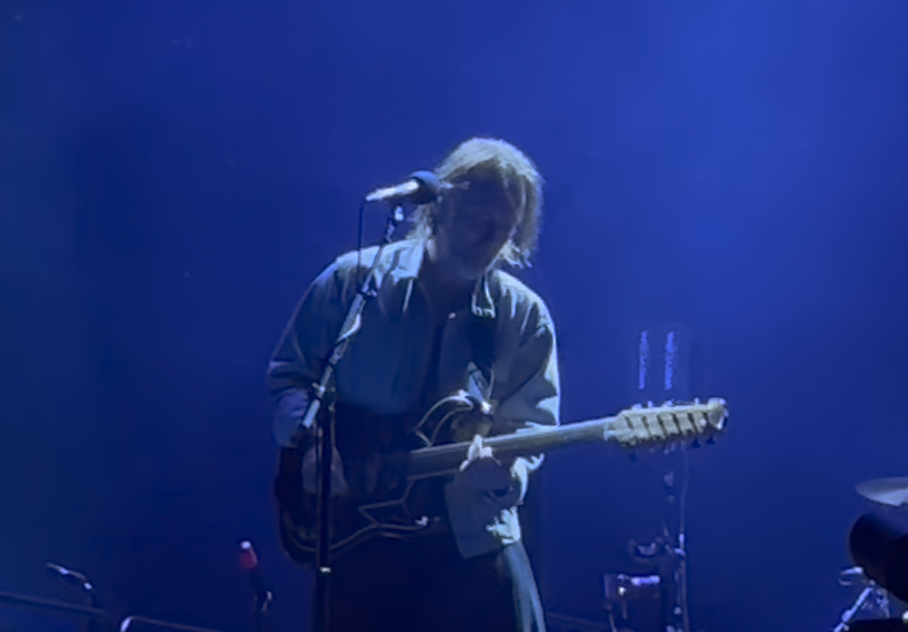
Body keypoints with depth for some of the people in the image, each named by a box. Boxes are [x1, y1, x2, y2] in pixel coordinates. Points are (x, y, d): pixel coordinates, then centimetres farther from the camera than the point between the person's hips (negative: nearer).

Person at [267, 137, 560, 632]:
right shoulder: (354, 279, -1)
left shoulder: (524, 317, 1)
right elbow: (287, 374, 5)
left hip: (471, 538, 1)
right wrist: (310, 443, -12)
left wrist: (505, 471, -23)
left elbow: (531, 422, -1)